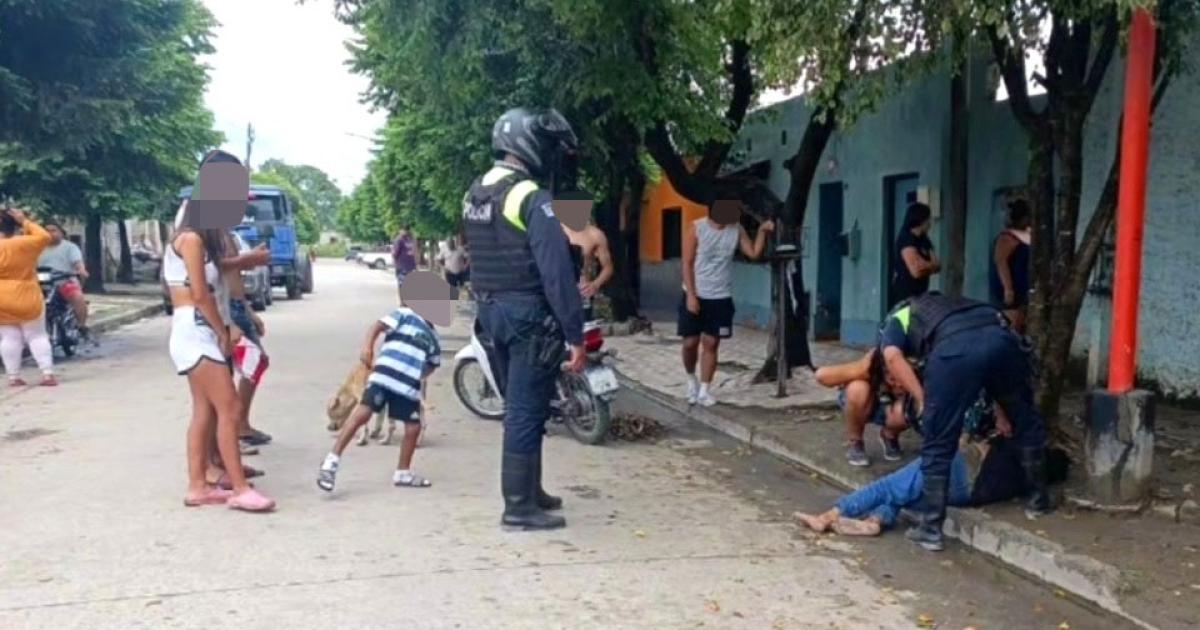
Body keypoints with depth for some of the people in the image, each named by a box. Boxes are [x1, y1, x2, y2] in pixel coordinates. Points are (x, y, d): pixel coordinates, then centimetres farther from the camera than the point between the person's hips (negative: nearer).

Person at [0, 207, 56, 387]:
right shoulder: (24, 244, -10)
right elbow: (44, 237, 5)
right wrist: (25, 221, 3)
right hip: (27, 300, -1)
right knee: (37, 336, 5)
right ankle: (48, 374, -2)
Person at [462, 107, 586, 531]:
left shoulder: (474, 194, 12)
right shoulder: (532, 199, -16)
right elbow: (556, 273, -19)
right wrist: (575, 335, -17)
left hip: (490, 313, 9)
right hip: (528, 316, -9)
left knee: (519, 407, 18)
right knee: (527, 411, -2)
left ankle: (528, 491, 29)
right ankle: (519, 507, 4)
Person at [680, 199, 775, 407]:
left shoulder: (737, 230, 1)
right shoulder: (697, 228, -10)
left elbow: (754, 253, -3)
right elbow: (687, 264, -10)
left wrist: (762, 231, -17)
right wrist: (691, 295, -14)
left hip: (721, 298, 2)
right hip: (695, 296, -2)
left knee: (711, 344, 3)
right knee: (690, 342, 3)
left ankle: (704, 391, 9)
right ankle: (692, 380, 28)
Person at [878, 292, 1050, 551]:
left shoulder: (895, 321, 30)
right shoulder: (945, 305, 46)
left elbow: (892, 357, 5)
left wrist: (921, 400, 8)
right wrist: (1002, 410, 42)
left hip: (955, 348, -5)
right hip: (1000, 337, 5)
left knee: (938, 445, 8)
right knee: (1026, 422, 28)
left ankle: (930, 528, 13)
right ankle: (1037, 500, 41)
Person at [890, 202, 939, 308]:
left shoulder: (923, 241, 12)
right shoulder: (906, 241, -15)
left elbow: (937, 265, 11)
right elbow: (916, 271, -22)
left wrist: (925, 266, -11)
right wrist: (930, 266, -3)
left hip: (920, 293, 9)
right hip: (905, 294, -9)